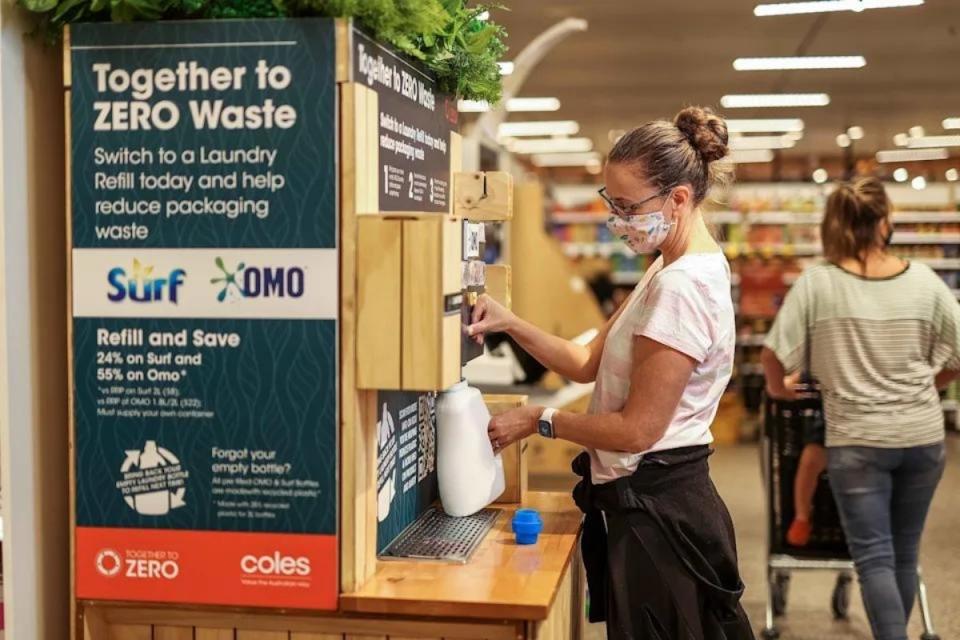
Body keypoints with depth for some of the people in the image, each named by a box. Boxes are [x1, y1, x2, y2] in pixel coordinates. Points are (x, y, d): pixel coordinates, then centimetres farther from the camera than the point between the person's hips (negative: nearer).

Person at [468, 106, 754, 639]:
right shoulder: (676, 270, 11)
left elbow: (638, 429, -22)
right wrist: (512, 326, -2)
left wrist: (540, 421, -10)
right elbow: (590, 363, 11)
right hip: (650, 500, 10)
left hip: (655, 510, -10)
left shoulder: (683, 285, -22)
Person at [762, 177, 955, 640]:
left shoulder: (816, 283, -9)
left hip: (857, 439, -3)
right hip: (922, 435, 3)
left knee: (874, 558, 2)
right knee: (905, 554, 17)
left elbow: (774, 354, -9)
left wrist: (778, 389, 12)